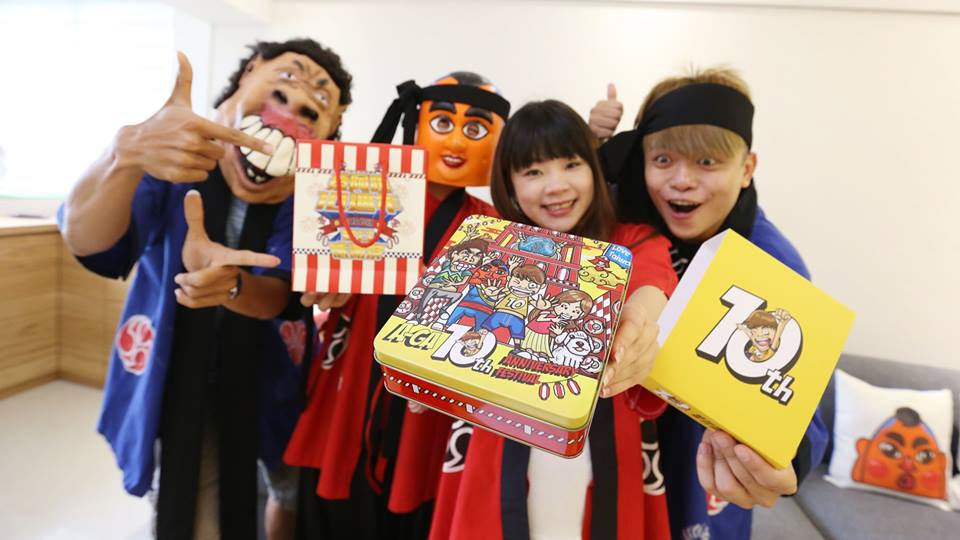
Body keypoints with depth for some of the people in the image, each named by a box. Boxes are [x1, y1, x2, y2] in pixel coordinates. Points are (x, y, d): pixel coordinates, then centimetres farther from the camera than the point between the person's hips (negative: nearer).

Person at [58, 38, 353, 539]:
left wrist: (233, 285, -47)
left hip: (268, 376, 1)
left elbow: (281, 295, -24)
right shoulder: (173, 151, -16)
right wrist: (126, 152, -52)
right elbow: (87, 241, -32)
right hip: (179, 375, -1)